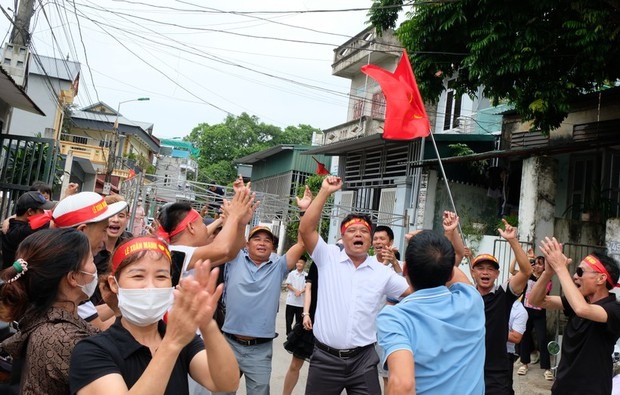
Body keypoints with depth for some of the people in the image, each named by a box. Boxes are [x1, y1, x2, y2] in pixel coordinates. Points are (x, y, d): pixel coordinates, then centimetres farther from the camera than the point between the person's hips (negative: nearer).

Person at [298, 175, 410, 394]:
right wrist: (325, 191, -14)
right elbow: (305, 229, -13)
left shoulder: (383, 272, 5)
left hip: (362, 359, 1)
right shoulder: (328, 258, -1)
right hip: (325, 357, -1)